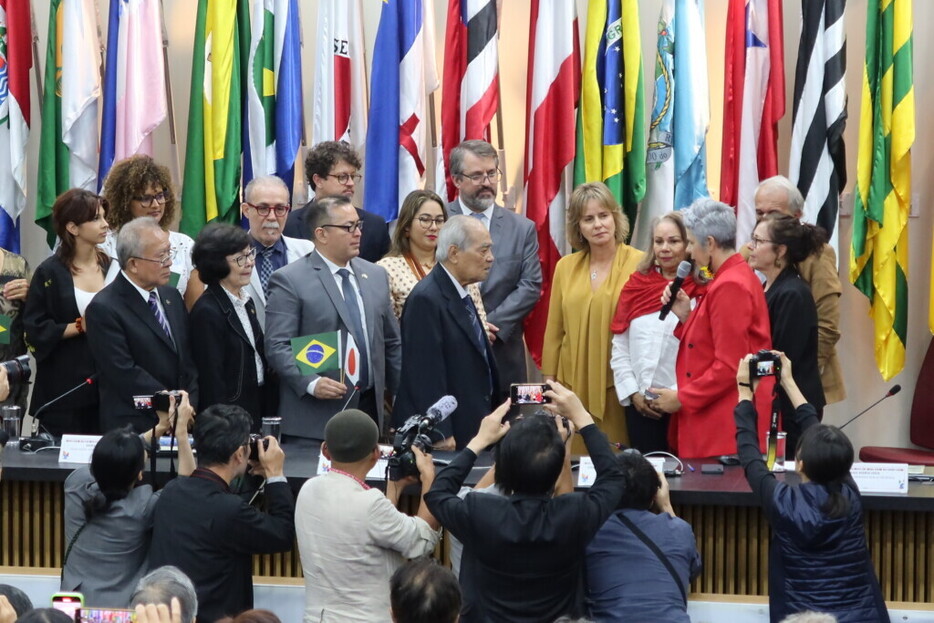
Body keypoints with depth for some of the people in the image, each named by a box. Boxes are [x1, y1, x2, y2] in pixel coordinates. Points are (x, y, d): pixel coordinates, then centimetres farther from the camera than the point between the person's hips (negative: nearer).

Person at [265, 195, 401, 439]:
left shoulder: (376, 275, 15)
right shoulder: (289, 280, -4)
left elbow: (391, 343, 19)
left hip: (370, 407, 5)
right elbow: (278, 346, -10)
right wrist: (311, 383, -22)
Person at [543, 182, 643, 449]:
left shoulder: (639, 264, -3)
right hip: (574, 383, 3)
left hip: (619, 383, -3)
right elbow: (554, 330, 13)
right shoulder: (565, 267, 10)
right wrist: (549, 380, 10)